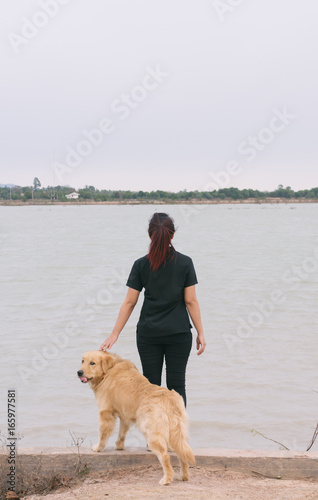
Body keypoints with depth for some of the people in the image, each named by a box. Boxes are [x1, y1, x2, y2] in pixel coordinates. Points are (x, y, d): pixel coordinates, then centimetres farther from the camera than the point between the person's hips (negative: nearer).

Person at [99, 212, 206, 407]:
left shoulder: (141, 265, -4)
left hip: (148, 333, 1)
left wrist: (115, 334, 0)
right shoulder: (185, 263, -5)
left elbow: (129, 302, -4)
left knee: (151, 385, 8)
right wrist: (200, 333, 1)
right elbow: (190, 301, -6)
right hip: (179, 332, 0)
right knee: (176, 385, 4)